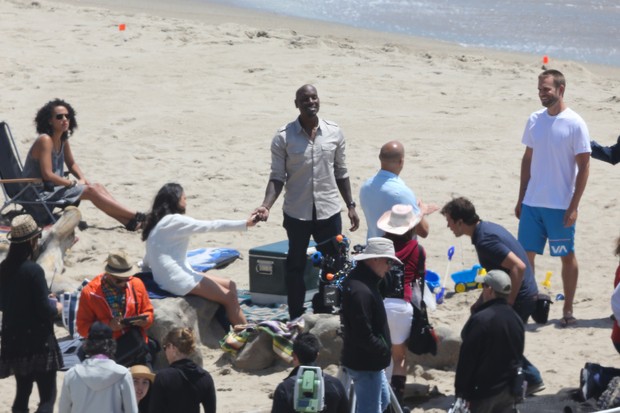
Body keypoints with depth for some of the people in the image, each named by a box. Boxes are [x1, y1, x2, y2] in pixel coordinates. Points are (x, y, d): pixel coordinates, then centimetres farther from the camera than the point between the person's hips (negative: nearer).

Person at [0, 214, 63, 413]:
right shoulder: (33, 270, -19)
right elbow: (44, 310, -18)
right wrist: (56, 308, 3)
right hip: (37, 342, -7)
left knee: (22, 392, 17)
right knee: (48, 396, -3)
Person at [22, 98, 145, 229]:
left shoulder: (63, 140, 7)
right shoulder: (45, 140, -20)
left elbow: (71, 164, 22)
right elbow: (47, 174, -26)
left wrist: (83, 179, 3)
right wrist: (73, 183, -16)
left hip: (54, 188, 9)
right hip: (40, 194, -9)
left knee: (98, 187, -4)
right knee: (90, 191, -16)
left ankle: (130, 221, -11)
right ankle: (136, 217, -14)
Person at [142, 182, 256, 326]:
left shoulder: (158, 222, 15)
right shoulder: (175, 220, -12)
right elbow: (212, 226, -14)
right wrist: (245, 224, -12)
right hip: (177, 279, -10)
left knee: (230, 286, 9)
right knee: (229, 298, -8)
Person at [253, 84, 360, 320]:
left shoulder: (334, 133, 0)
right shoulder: (284, 137, -8)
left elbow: (341, 174, 8)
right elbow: (277, 177, -7)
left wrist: (350, 206, 6)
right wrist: (266, 206, -21)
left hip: (329, 211, 2)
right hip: (297, 213, -2)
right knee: (296, 265, 9)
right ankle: (295, 318, 18)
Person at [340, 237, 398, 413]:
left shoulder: (363, 280, 6)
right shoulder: (360, 290, -28)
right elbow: (364, 335, -29)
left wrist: (384, 349, 8)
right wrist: (385, 350, -15)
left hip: (371, 361, 11)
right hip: (364, 364, -11)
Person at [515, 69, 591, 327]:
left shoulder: (575, 124, -10)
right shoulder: (534, 120, 6)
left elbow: (584, 166, -9)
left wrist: (574, 206, -13)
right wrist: (521, 199, 11)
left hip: (560, 206, -5)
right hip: (532, 203, 5)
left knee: (567, 256, 6)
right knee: (525, 254, 6)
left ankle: (568, 311, 16)